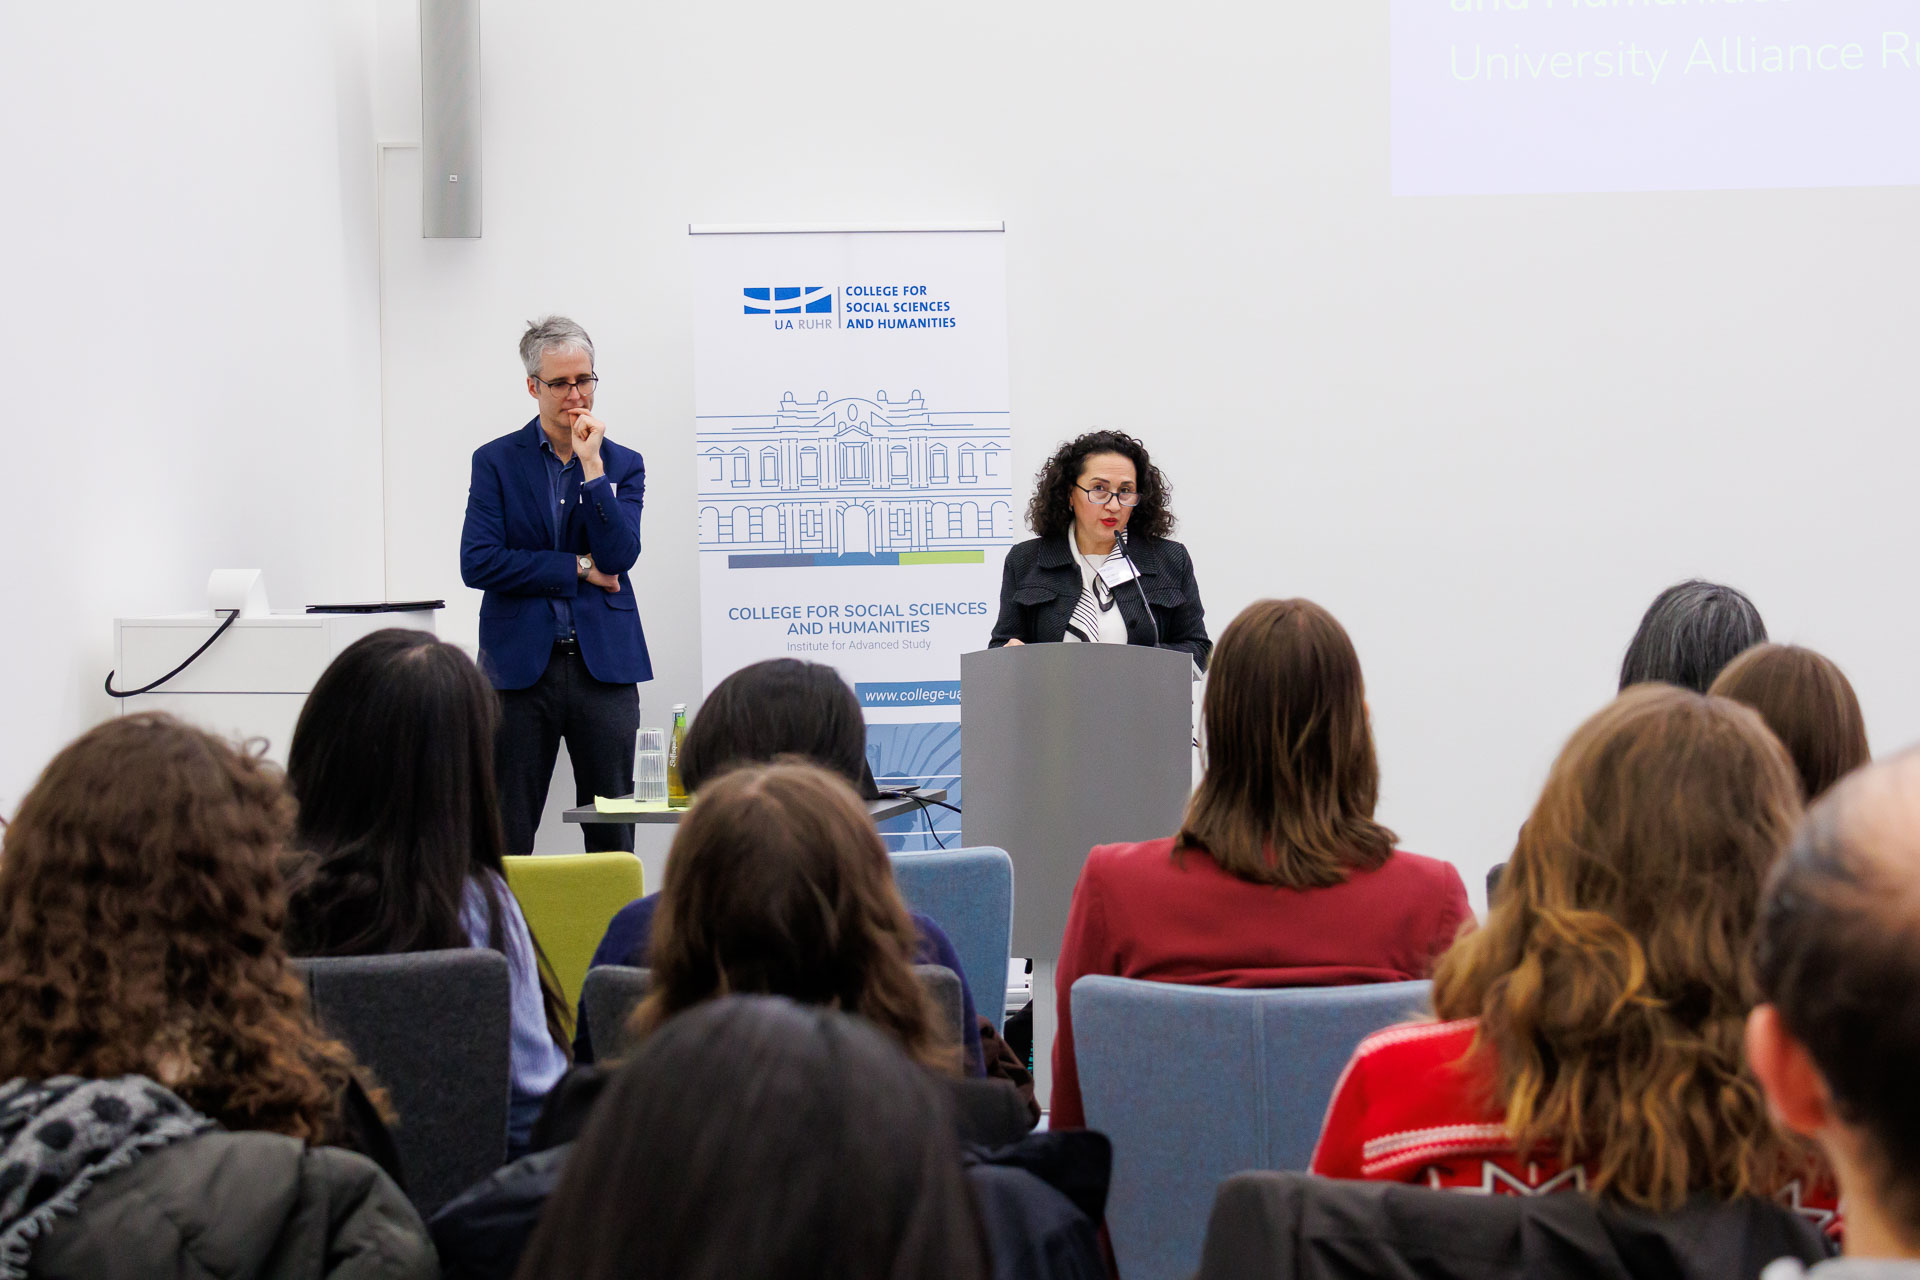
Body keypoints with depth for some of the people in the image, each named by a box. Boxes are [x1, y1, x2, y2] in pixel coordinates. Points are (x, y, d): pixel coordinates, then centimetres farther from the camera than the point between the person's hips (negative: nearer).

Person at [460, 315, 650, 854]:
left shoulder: (623, 465, 9)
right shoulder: (496, 461, 5)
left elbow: (619, 556, -6)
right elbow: (477, 563, -7)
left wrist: (591, 464, -10)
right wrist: (578, 570, -7)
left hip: (603, 667, 1)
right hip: (521, 667, -1)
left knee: (613, 839, 3)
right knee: (506, 838, 1)